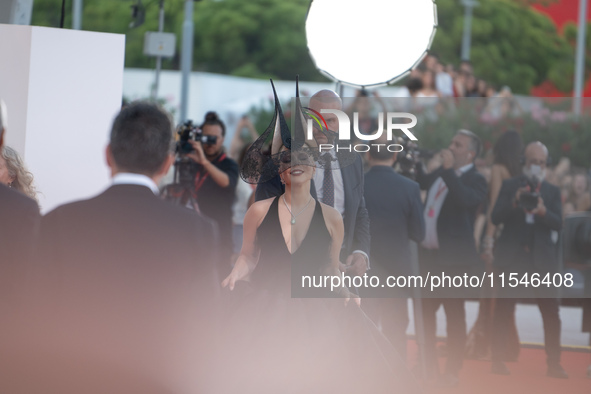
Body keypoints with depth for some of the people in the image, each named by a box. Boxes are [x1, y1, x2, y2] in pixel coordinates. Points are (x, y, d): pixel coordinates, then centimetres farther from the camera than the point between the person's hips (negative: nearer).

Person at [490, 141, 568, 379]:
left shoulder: (552, 192, 11)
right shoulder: (510, 186, 7)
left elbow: (558, 224, -2)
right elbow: (495, 218, -3)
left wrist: (543, 211, -22)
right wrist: (514, 203, -20)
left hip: (542, 258, 1)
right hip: (512, 256, -1)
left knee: (551, 311, -4)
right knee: (503, 310, 1)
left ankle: (553, 364, 0)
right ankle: (497, 360, 7)